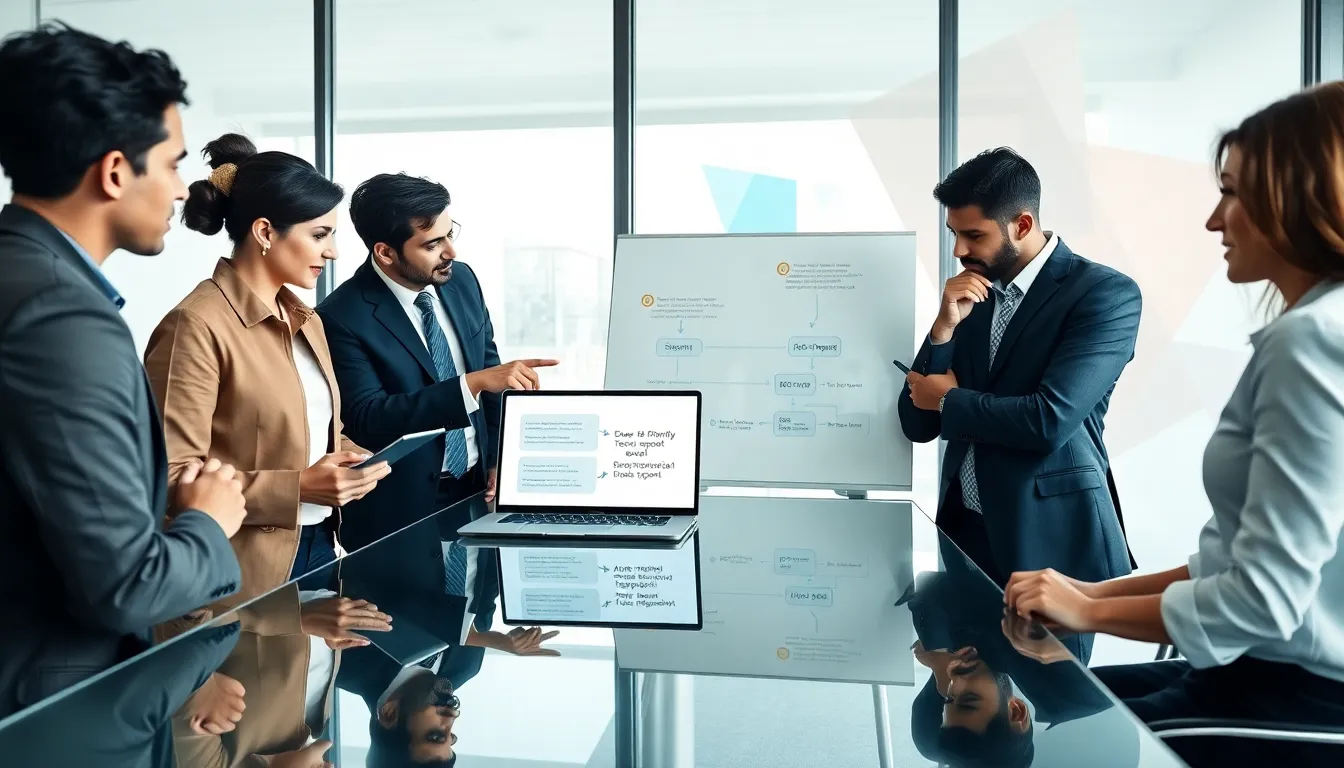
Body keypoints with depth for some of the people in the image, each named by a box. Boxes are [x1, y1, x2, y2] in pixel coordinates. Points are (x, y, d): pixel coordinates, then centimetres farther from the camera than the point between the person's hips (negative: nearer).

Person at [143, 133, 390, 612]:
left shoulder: (305, 320, 11)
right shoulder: (197, 326, -16)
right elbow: (174, 478, -19)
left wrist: (347, 459, -1)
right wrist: (299, 488, -24)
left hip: (318, 546, 8)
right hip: (243, 573, -8)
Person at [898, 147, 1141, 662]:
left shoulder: (1104, 294, -9)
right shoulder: (971, 295, 8)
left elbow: (1049, 419, -22)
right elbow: (918, 424, 5)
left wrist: (950, 399, -6)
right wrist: (945, 325, -8)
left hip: (1049, 542, -5)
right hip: (965, 532, 6)